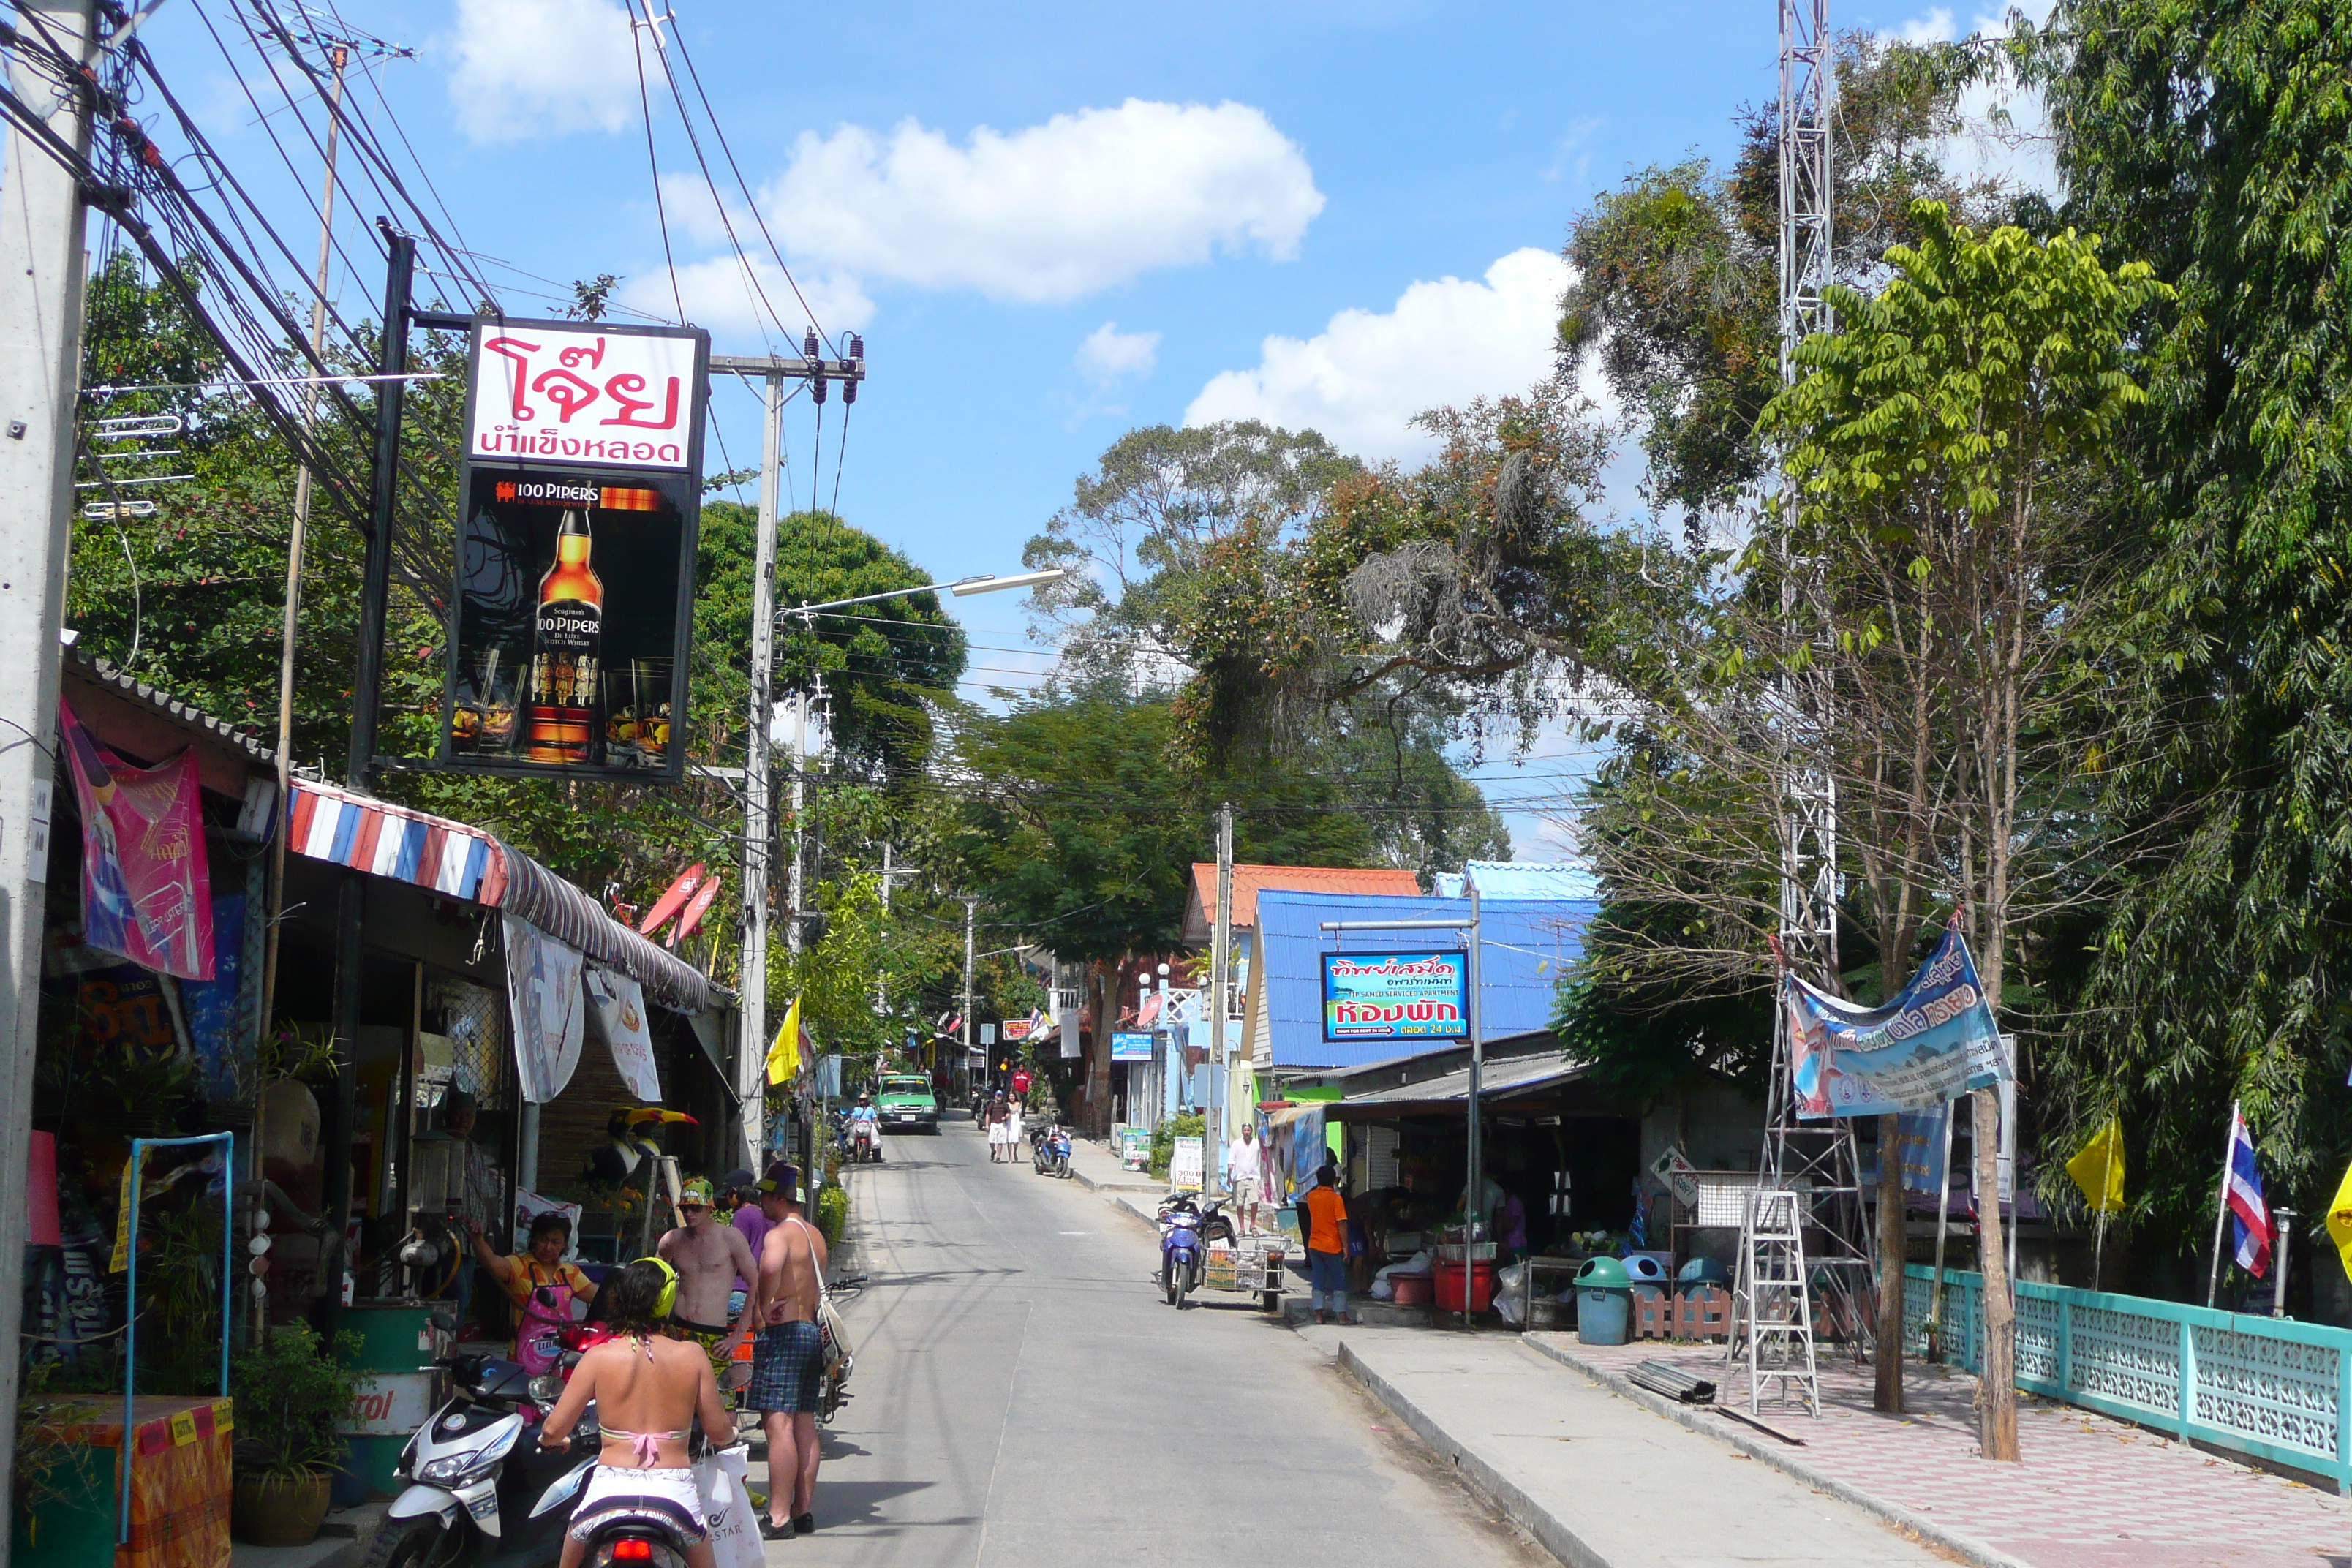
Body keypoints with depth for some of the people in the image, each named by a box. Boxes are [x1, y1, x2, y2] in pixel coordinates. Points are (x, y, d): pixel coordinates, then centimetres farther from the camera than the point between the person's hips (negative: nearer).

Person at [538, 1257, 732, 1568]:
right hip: (675, 1494, 0)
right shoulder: (692, 1356, 1)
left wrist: (547, 1438, 24)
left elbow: (554, 1430, 0)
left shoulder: (599, 1357, -1)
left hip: (609, 1494, 0)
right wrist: (729, 1430, 29)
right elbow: (720, 1431, 5)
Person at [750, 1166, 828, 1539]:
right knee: (805, 1424, 12)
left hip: (783, 1331, -9)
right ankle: (804, 1510, 16)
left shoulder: (779, 1234, -13)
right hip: (813, 1331, 9)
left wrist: (765, 1305, -22)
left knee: (778, 1424, -10)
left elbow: (771, 1266, -34)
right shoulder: (815, 1236, 16)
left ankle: (778, 1517, -12)